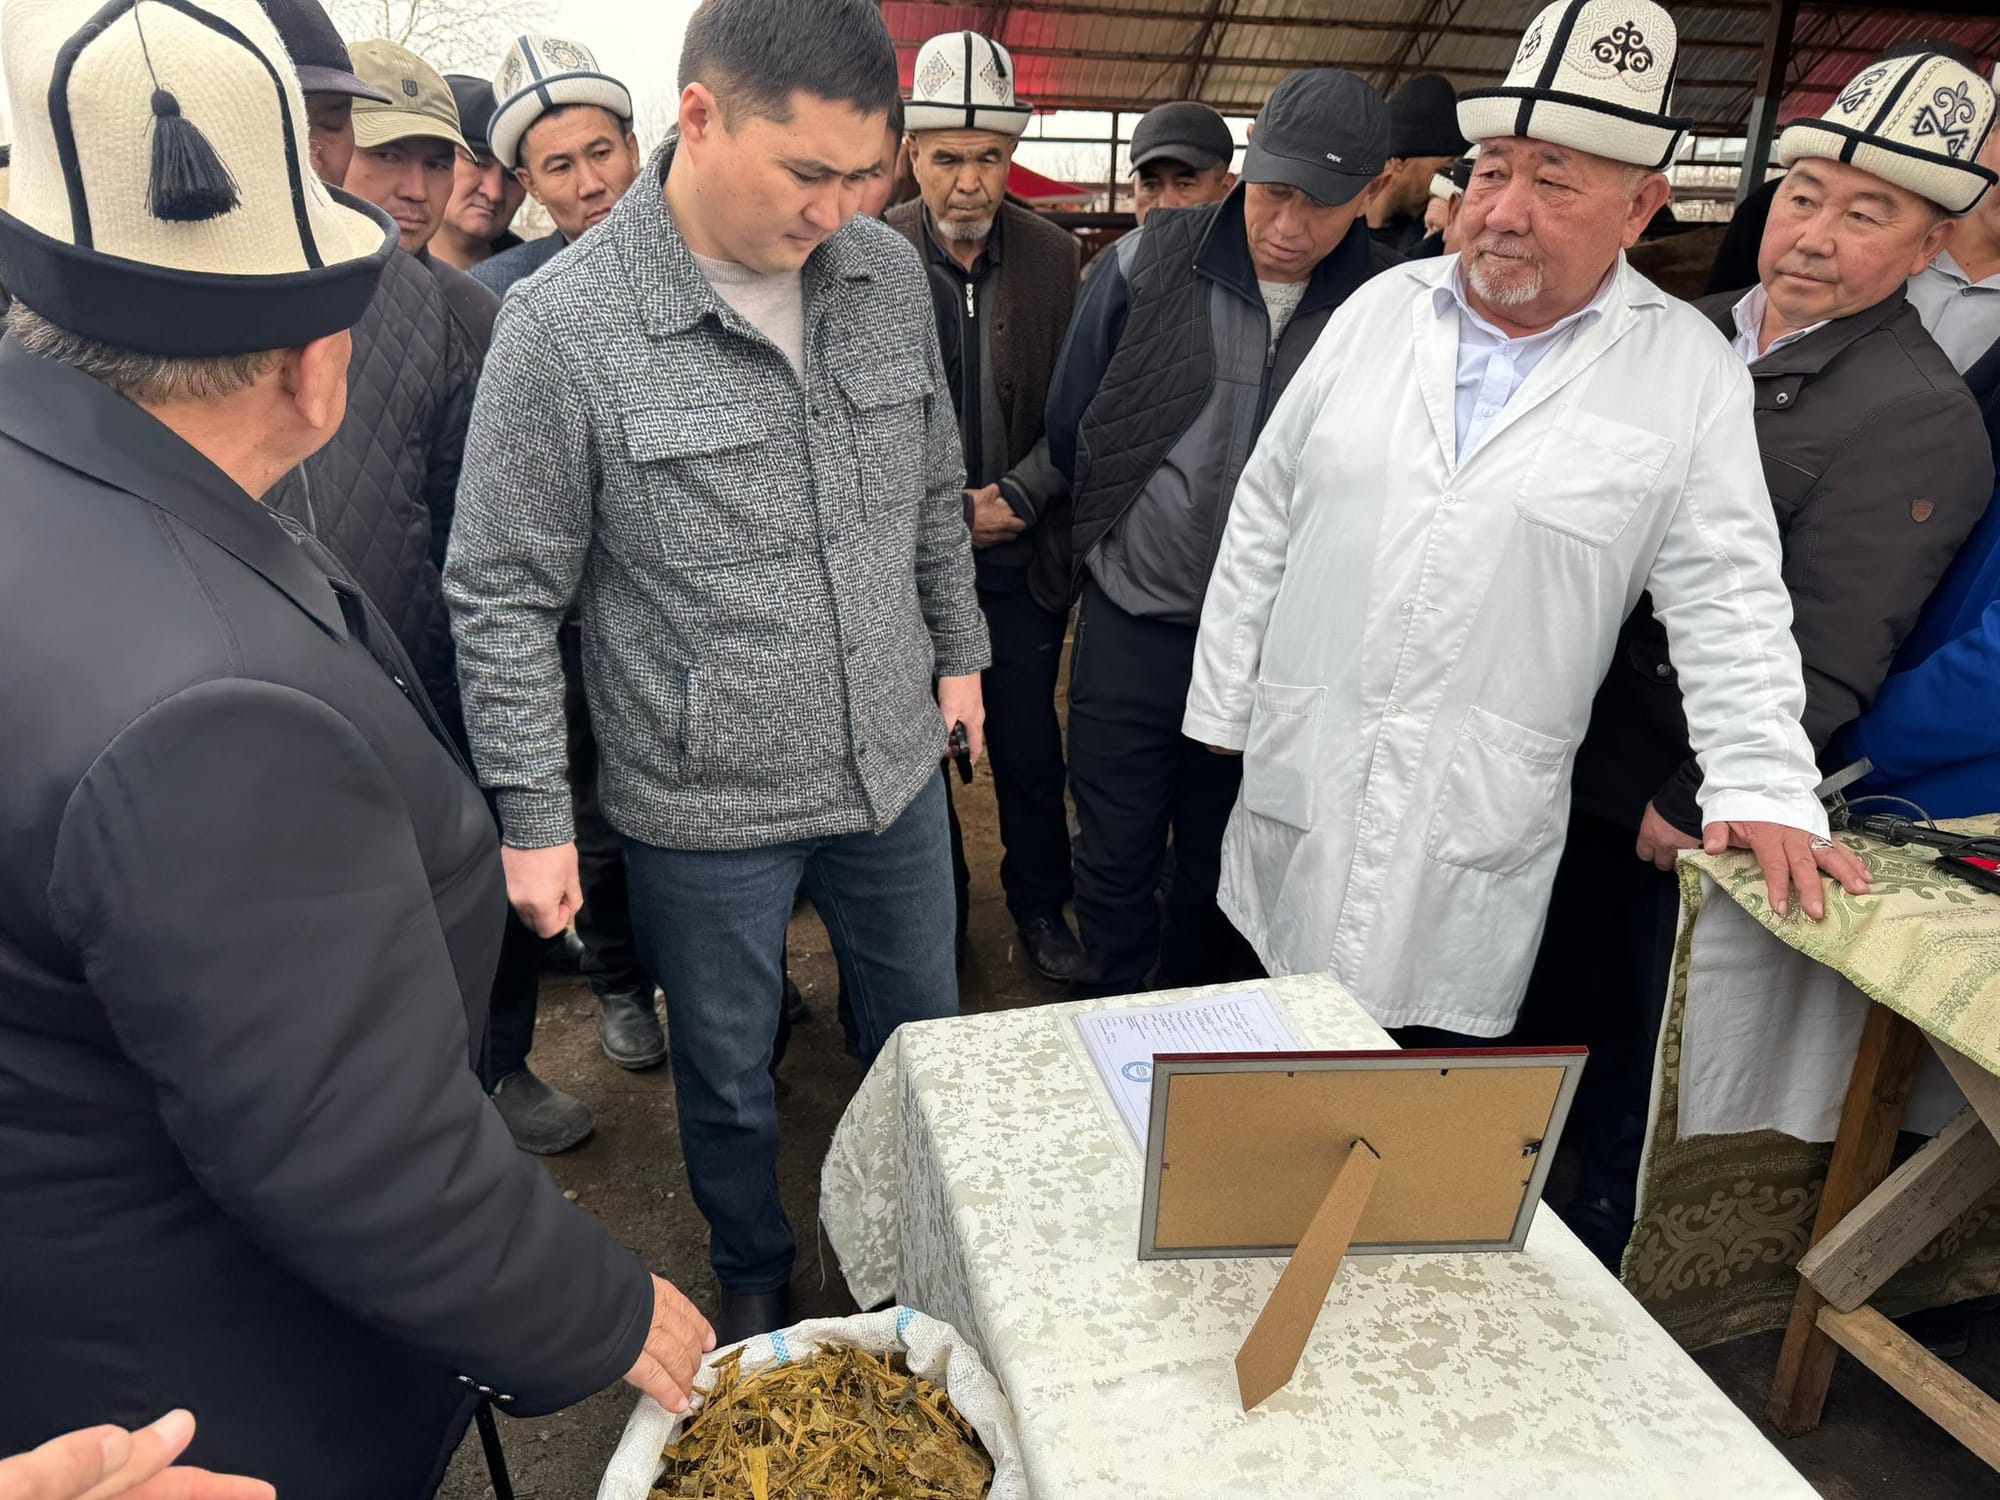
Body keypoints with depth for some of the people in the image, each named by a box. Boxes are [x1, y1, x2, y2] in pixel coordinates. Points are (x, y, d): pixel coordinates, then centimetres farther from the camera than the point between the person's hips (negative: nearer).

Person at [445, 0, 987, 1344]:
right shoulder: (562, 326, -16)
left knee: (925, 1033, 23)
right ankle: (754, 1272, 48)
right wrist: (534, 817, -10)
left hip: (896, 766, 5)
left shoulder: (890, 274, -3)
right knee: (729, 1078, 18)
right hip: (707, 809, -4)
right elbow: (505, 598, -10)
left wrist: (959, 652, 16)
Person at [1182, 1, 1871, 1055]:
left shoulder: (1688, 370, -2)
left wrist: (1762, 787, -9)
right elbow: (1264, 514, 7)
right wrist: (1219, 713, 7)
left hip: (1481, 827, -2)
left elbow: (1726, 597, -1)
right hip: (1295, 775, 3)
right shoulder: (1384, 306, 4)